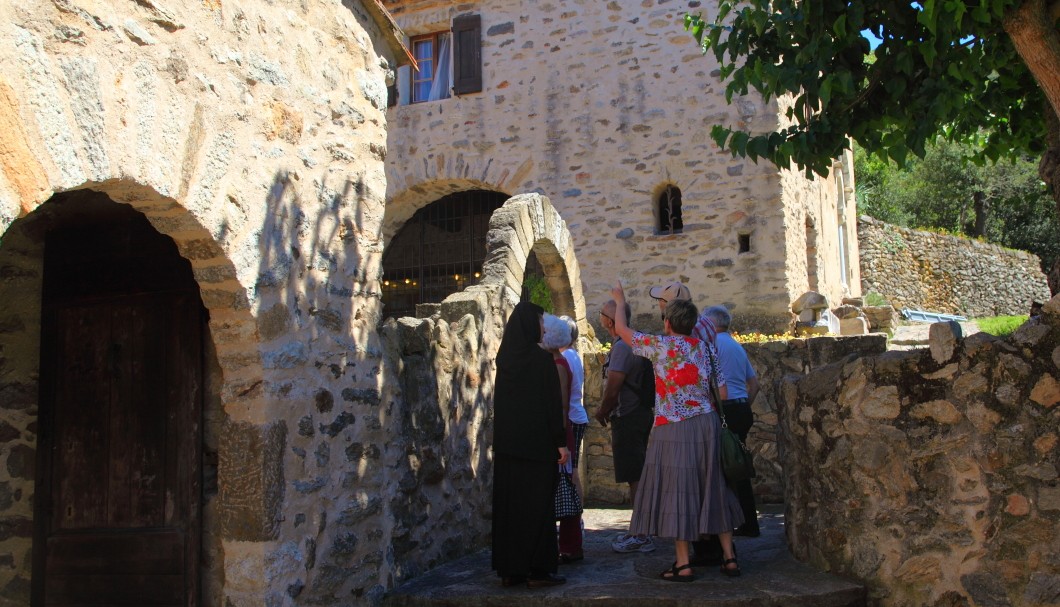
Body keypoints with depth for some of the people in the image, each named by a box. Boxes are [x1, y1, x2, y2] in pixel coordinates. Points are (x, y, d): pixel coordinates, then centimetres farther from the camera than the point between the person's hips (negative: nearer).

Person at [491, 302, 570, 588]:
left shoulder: (504, 357, 5)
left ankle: (509, 568, 15)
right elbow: (553, 403, -13)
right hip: (537, 443, -6)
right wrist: (561, 443, -8)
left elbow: (499, 400, 10)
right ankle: (538, 569, 4)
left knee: (508, 503, 10)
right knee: (538, 504, 1)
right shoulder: (542, 358, -12)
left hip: (506, 443, 6)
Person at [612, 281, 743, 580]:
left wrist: (620, 301, 23)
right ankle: (729, 558, 15)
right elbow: (721, 387, 10)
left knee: (677, 491, -1)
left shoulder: (660, 345, -5)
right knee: (712, 489, 12)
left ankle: (683, 565, 1)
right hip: (707, 424, 5)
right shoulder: (703, 347, 8)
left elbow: (621, 329, 7)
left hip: (674, 428, -5)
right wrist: (718, 420, 19)